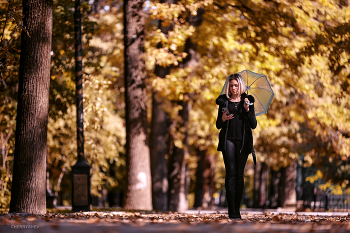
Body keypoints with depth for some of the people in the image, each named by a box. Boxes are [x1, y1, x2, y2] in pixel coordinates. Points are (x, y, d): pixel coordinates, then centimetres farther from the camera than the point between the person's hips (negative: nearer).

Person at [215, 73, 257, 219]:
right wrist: (223, 119, -12)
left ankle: (237, 210, 6)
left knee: (239, 174, 1)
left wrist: (247, 110, -9)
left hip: (243, 140, 1)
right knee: (231, 173, -10)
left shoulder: (247, 101, 9)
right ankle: (231, 211, -13)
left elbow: (254, 125, 4)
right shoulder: (224, 102, 9)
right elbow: (218, 125, 10)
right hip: (228, 139, -1)